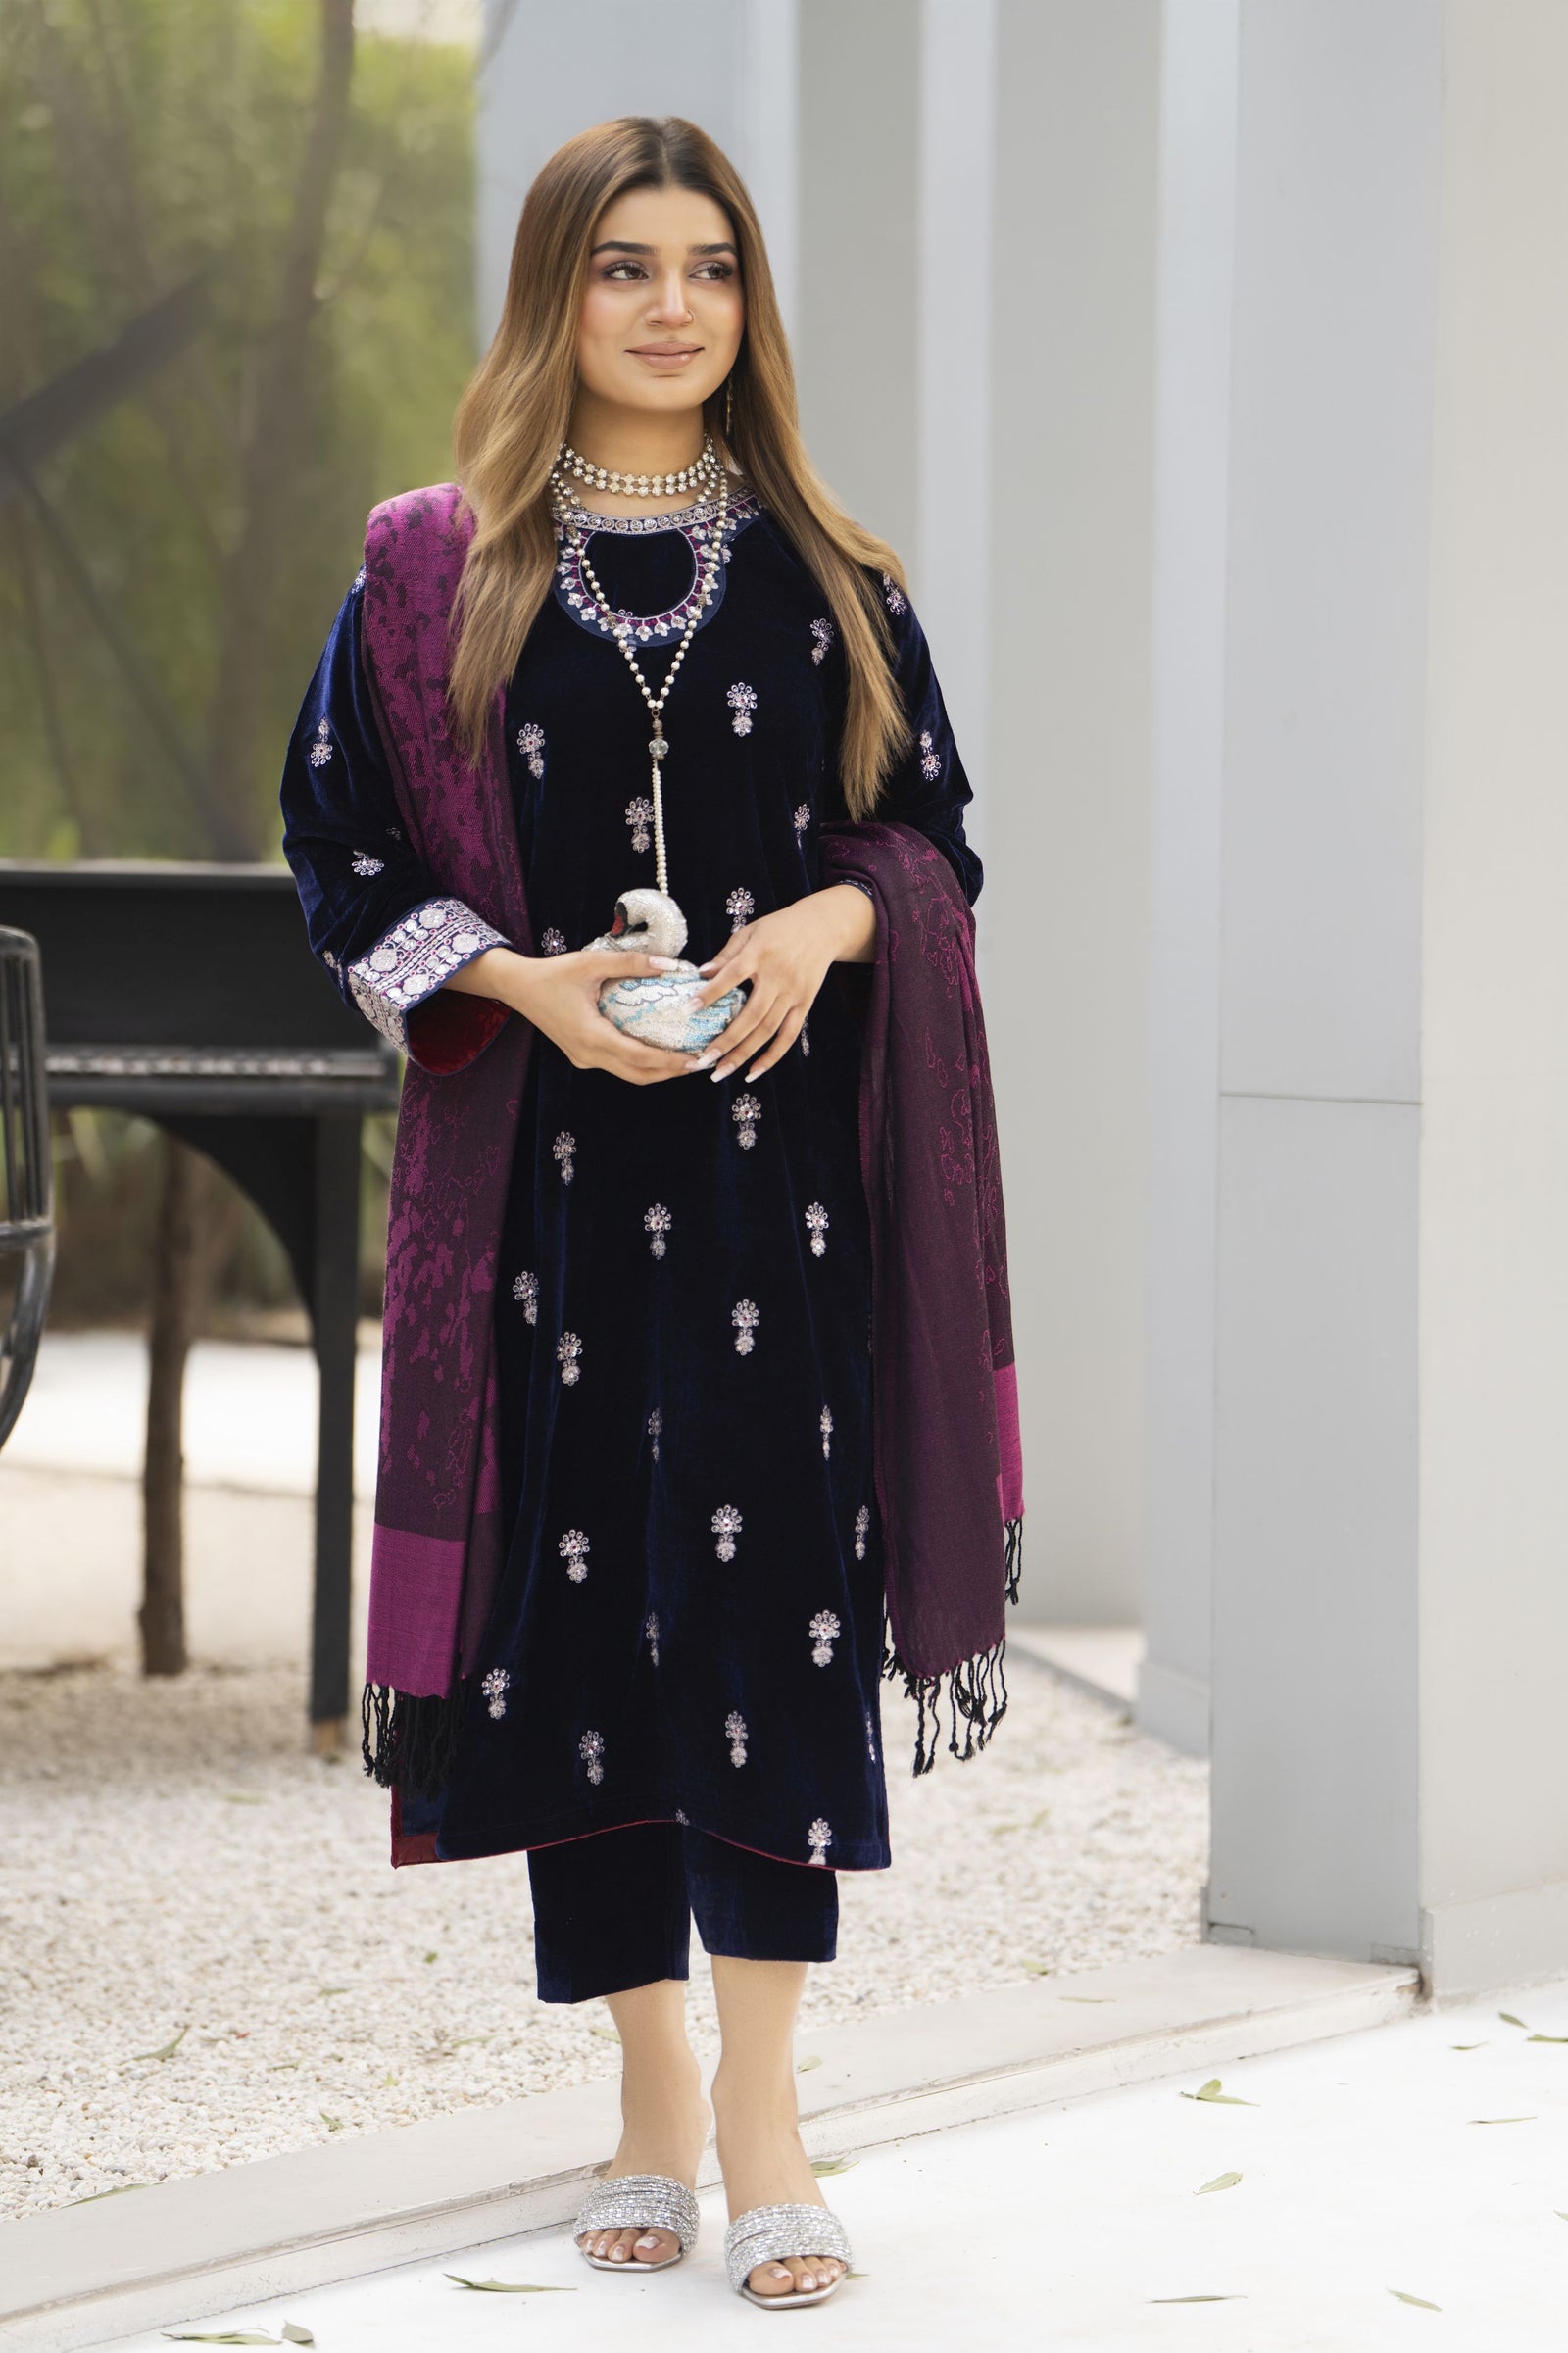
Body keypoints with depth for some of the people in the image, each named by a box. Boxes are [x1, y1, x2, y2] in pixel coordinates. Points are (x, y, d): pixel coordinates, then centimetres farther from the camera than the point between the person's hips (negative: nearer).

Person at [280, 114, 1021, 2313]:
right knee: (578, 1598, 3)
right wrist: (529, 981, -12)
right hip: (544, 1162, 0)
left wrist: (831, 919, -11)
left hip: (783, 1153, 0)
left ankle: (763, 2096, -6)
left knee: (778, 1588, -8)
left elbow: (936, 828, 11)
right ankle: (655, 2093, 15)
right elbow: (344, 849, 4)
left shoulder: (828, 573, 8)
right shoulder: (432, 572, 4)